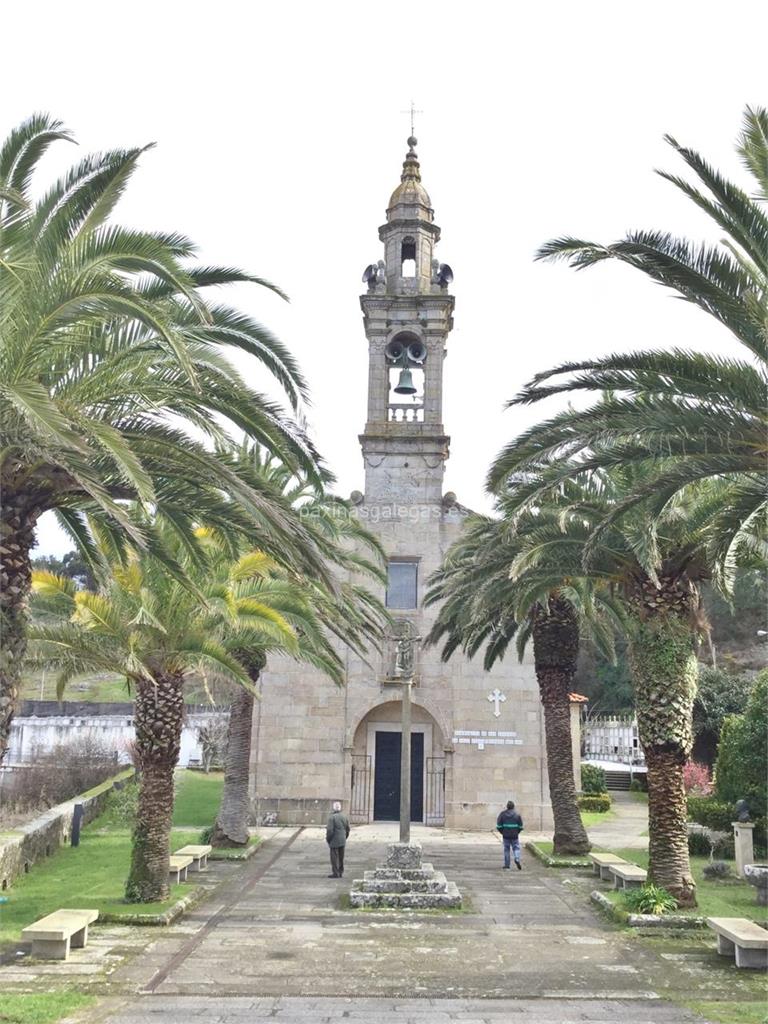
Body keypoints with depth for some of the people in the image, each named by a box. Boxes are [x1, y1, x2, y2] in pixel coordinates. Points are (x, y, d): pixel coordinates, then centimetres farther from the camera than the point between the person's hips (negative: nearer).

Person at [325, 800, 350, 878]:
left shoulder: (332, 817, -15)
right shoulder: (345, 817, 5)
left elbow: (330, 830, -18)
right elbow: (348, 829, 10)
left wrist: (327, 839, -4)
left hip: (334, 841, -6)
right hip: (342, 841, 6)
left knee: (334, 857, 0)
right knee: (341, 857, 14)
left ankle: (335, 873, 0)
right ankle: (340, 872, 21)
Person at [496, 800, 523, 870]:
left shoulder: (502, 814, -2)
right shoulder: (517, 814, -2)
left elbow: (499, 825, -2)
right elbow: (520, 826, 0)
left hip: (506, 835, 1)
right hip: (515, 835, -1)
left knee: (506, 849, 8)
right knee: (516, 848, 9)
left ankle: (507, 865, 9)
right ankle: (517, 859, -17)